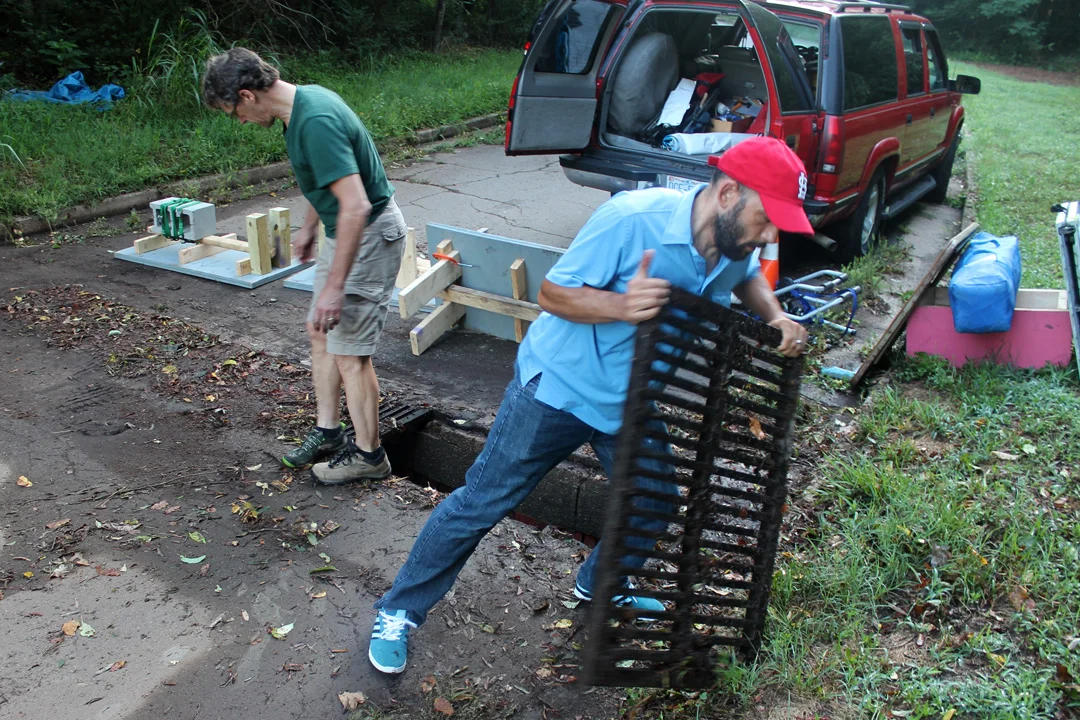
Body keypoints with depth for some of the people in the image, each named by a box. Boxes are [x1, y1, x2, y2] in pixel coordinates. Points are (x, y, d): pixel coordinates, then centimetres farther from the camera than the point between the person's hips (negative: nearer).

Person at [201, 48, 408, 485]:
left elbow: (356, 207, -32)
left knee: (349, 351, -2)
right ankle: (328, 432, 30)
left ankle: (369, 455, 14)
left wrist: (335, 285, -30)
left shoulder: (316, 122, -27)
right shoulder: (304, 100, 4)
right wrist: (309, 227, 30)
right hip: (343, 229, 10)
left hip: (368, 234, -10)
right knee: (321, 332, 17)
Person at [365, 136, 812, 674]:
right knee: (481, 502, 1)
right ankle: (399, 612, 18)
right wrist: (622, 305, -40)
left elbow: (748, 278, 19)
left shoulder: (736, 247, -7)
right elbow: (553, 293, -22)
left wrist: (774, 316, -2)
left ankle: (600, 585, 46)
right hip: (559, 386, -7)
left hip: (632, 403, 7)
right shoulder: (635, 218, -28)